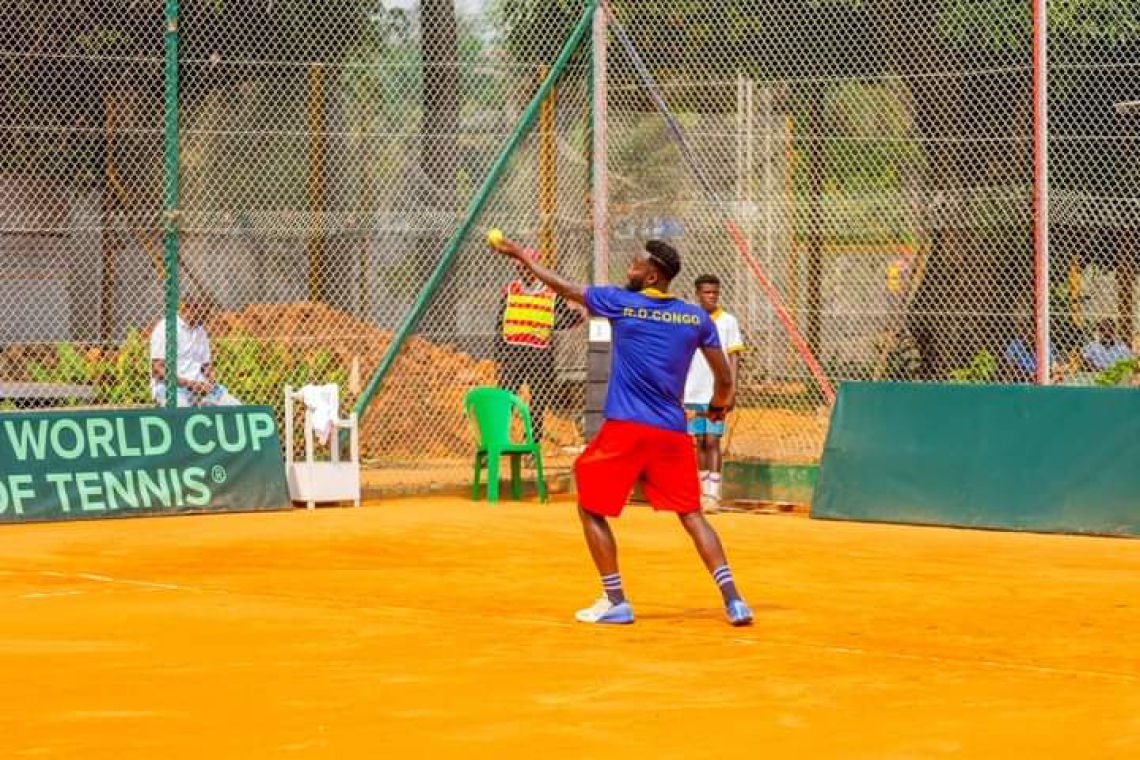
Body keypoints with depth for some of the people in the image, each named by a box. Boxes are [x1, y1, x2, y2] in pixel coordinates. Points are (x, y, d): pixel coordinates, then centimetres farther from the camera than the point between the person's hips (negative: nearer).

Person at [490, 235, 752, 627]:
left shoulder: (621, 302, -3)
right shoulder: (696, 318, 5)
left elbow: (563, 287, 10)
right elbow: (724, 378, 8)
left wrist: (522, 256, 24)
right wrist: (718, 405, 31)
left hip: (624, 430, -3)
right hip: (673, 433, 3)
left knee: (591, 509, 11)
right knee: (692, 515, 9)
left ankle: (615, 601, 7)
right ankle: (732, 599, -4)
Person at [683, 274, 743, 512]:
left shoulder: (728, 321, 0)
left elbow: (734, 359, -1)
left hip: (716, 394, -3)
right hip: (692, 394, 3)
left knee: (712, 441, -8)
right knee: (697, 442, 6)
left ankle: (713, 495, -9)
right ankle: (703, 492, 15)